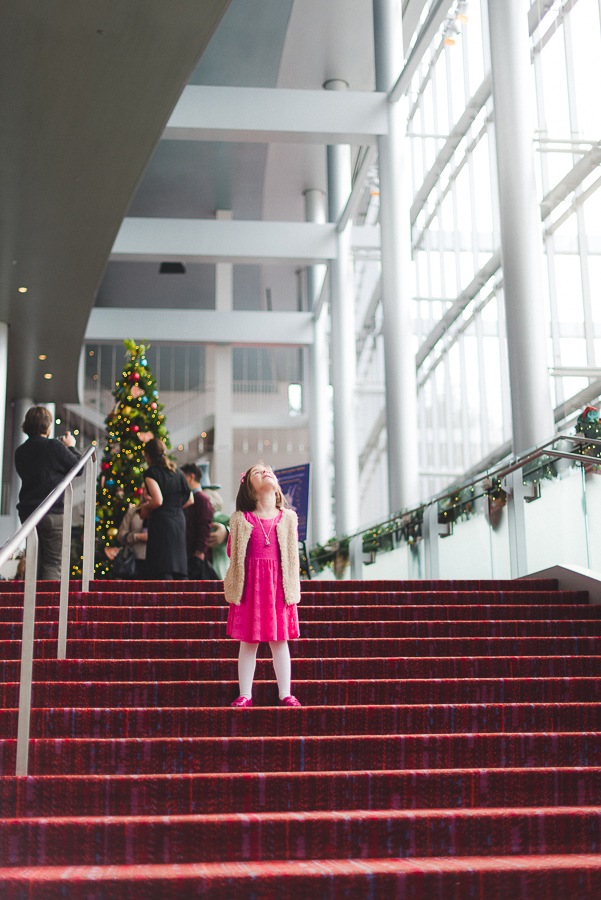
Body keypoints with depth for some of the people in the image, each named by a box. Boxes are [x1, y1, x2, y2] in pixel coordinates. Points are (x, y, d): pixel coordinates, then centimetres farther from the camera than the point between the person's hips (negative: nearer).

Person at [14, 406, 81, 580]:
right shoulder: (55, 446, -11)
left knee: (34, 563, 13)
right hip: (52, 513, -6)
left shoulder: (20, 451, 8)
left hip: (27, 512, 6)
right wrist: (70, 447, 15)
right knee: (53, 564, -2)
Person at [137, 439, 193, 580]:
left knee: (163, 573, -10)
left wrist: (145, 507, 3)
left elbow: (158, 501, -15)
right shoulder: (177, 471, 15)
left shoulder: (151, 473, -4)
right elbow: (189, 500, 16)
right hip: (179, 520, 7)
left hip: (161, 521, -7)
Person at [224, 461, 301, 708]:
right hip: (250, 585, -1)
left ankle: (285, 694, 16)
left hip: (278, 585, 1)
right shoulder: (240, 520, 1)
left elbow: (292, 554, 10)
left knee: (280, 641, 6)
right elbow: (233, 553, 8)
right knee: (248, 642, 4)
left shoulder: (288, 518, 6)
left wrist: (291, 586, 6)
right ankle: (245, 694, 13)